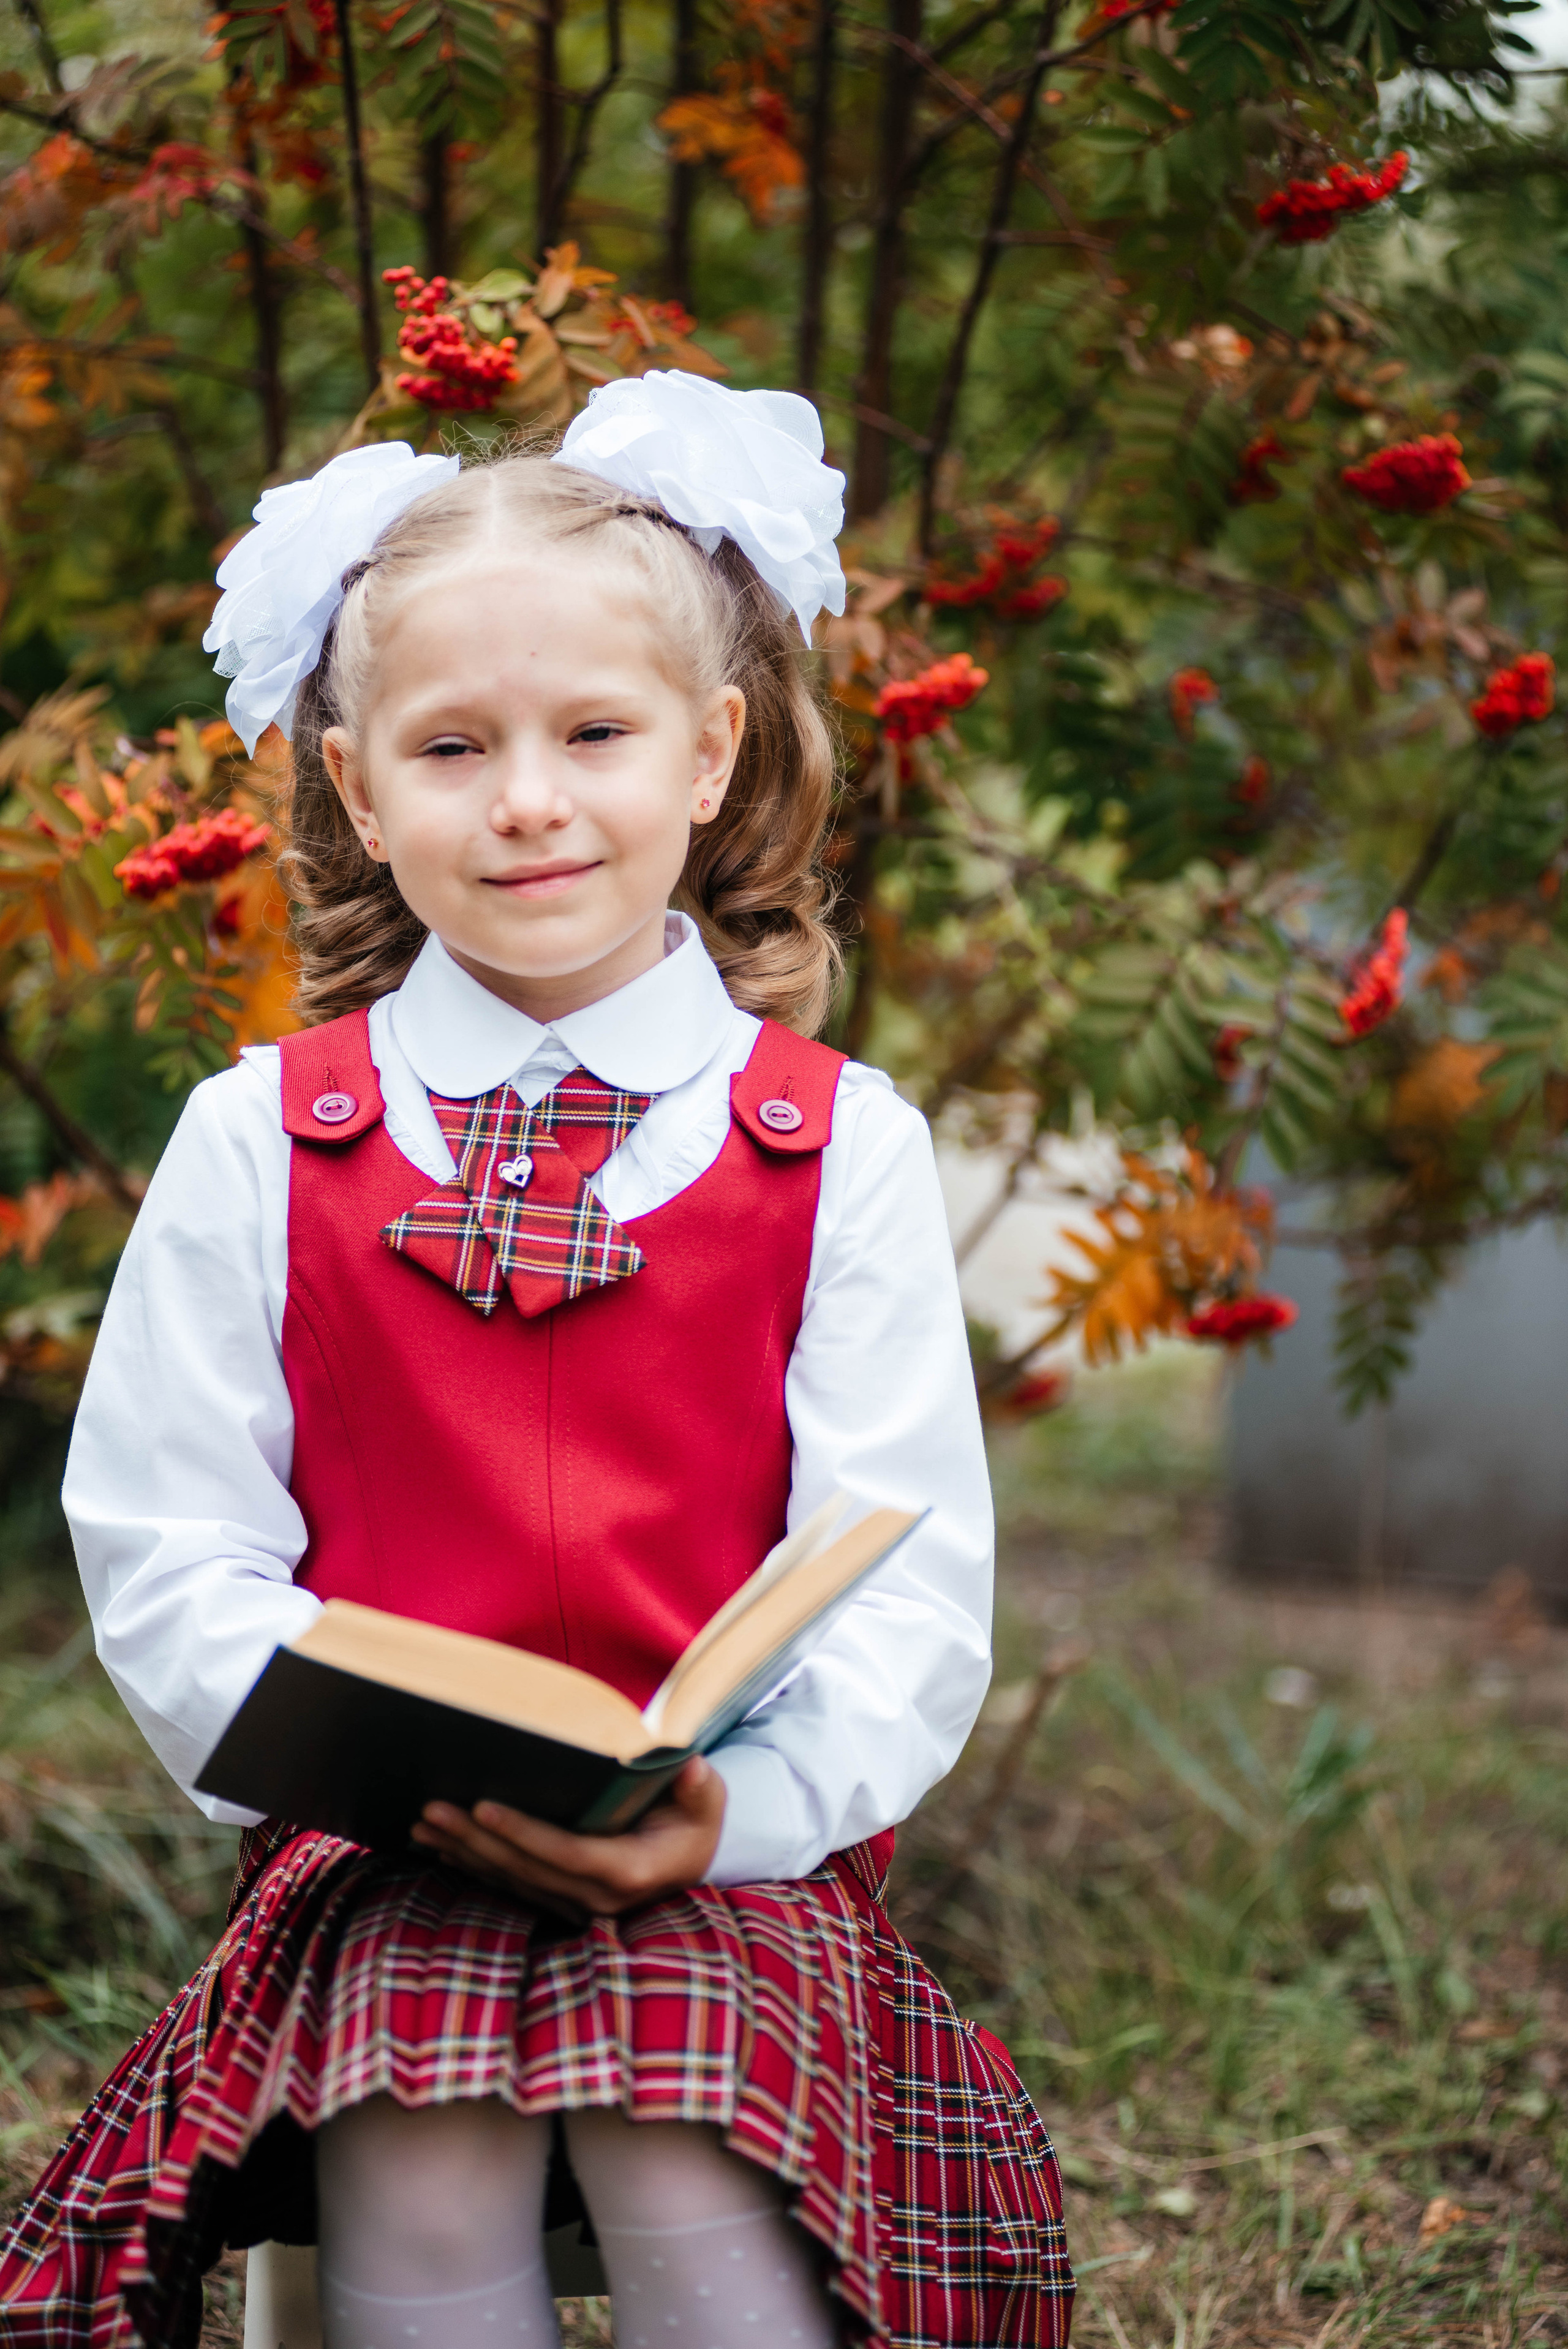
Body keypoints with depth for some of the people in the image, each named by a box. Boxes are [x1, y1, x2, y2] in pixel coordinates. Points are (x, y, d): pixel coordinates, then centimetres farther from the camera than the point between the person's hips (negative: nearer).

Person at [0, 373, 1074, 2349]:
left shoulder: (838, 1146, 4)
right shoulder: (255, 1143, 6)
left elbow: (907, 1579, -1)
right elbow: (164, 1548, 4)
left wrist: (746, 1800, -20)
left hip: (738, 1859, 0)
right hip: (376, 1858, 1)